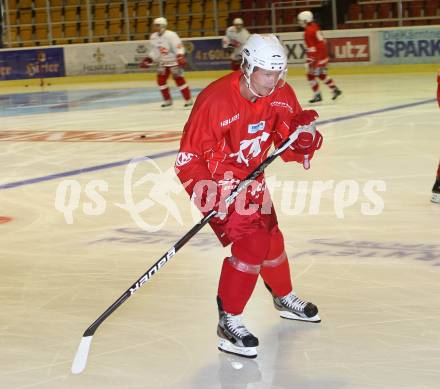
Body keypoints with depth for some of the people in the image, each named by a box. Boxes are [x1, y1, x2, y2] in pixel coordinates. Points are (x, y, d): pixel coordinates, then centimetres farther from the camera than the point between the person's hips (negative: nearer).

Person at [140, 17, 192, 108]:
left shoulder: (170, 35, -20)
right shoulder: (153, 37, 3)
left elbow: (179, 47, -24)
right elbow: (154, 51, 15)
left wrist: (181, 58, -36)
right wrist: (148, 60, 9)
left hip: (174, 61, -7)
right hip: (162, 62, 7)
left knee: (179, 80, -9)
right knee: (161, 80, 0)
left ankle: (188, 100, 1)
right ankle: (167, 100, 13)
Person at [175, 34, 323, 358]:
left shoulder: (281, 94, -11)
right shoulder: (215, 100, -29)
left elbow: (289, 143, -3)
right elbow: (190, 156, -25)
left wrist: (304, 132, -25)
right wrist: (205, 191, -37)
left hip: (250, 177, 7)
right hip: (217, 180, -7)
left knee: (270, 235, 21)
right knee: (251, 242, -20)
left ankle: (284, 298, 48)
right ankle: (228, 322, -9)